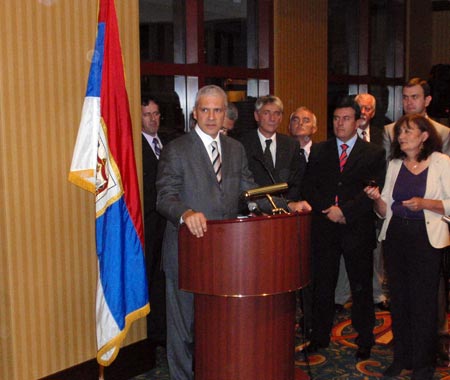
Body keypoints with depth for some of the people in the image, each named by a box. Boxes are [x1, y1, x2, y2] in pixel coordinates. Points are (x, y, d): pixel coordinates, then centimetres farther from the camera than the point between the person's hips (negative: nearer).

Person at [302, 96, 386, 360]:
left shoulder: (374, 153, 2)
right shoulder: (319, 151, 10)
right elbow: (309, 187, 5)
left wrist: (345, 211, -16)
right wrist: (328, 210, -10)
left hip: (358, 229, -2)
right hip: (325, 229, 2)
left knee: (361, 288, 7)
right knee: (323, 286, 10)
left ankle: (365, 341, 21)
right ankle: (320, 336, 24)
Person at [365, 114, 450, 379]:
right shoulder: (394, 165, 10)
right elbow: (385, 211, 11)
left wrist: (424, 203, -20)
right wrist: (377, 198, -8)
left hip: (426, 239, -4)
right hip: (396, 236, 5)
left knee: (424, 301, 2)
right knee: (399, 299, 12)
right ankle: (402, 357, 26)